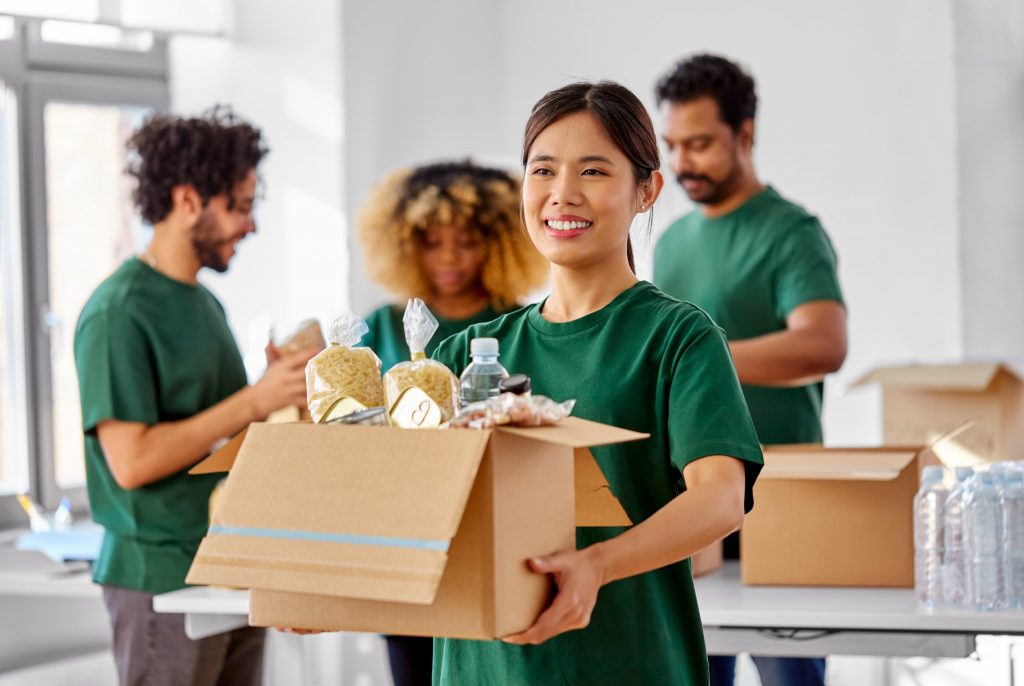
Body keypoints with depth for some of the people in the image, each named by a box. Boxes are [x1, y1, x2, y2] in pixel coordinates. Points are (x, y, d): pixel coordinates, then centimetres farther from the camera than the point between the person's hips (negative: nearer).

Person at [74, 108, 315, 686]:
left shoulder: (206, 303, 14)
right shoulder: (119, 313, -14)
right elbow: (131, 460, -21)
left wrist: (289, 390, 3)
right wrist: (255, 401, -20)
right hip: (164, 578, -8)